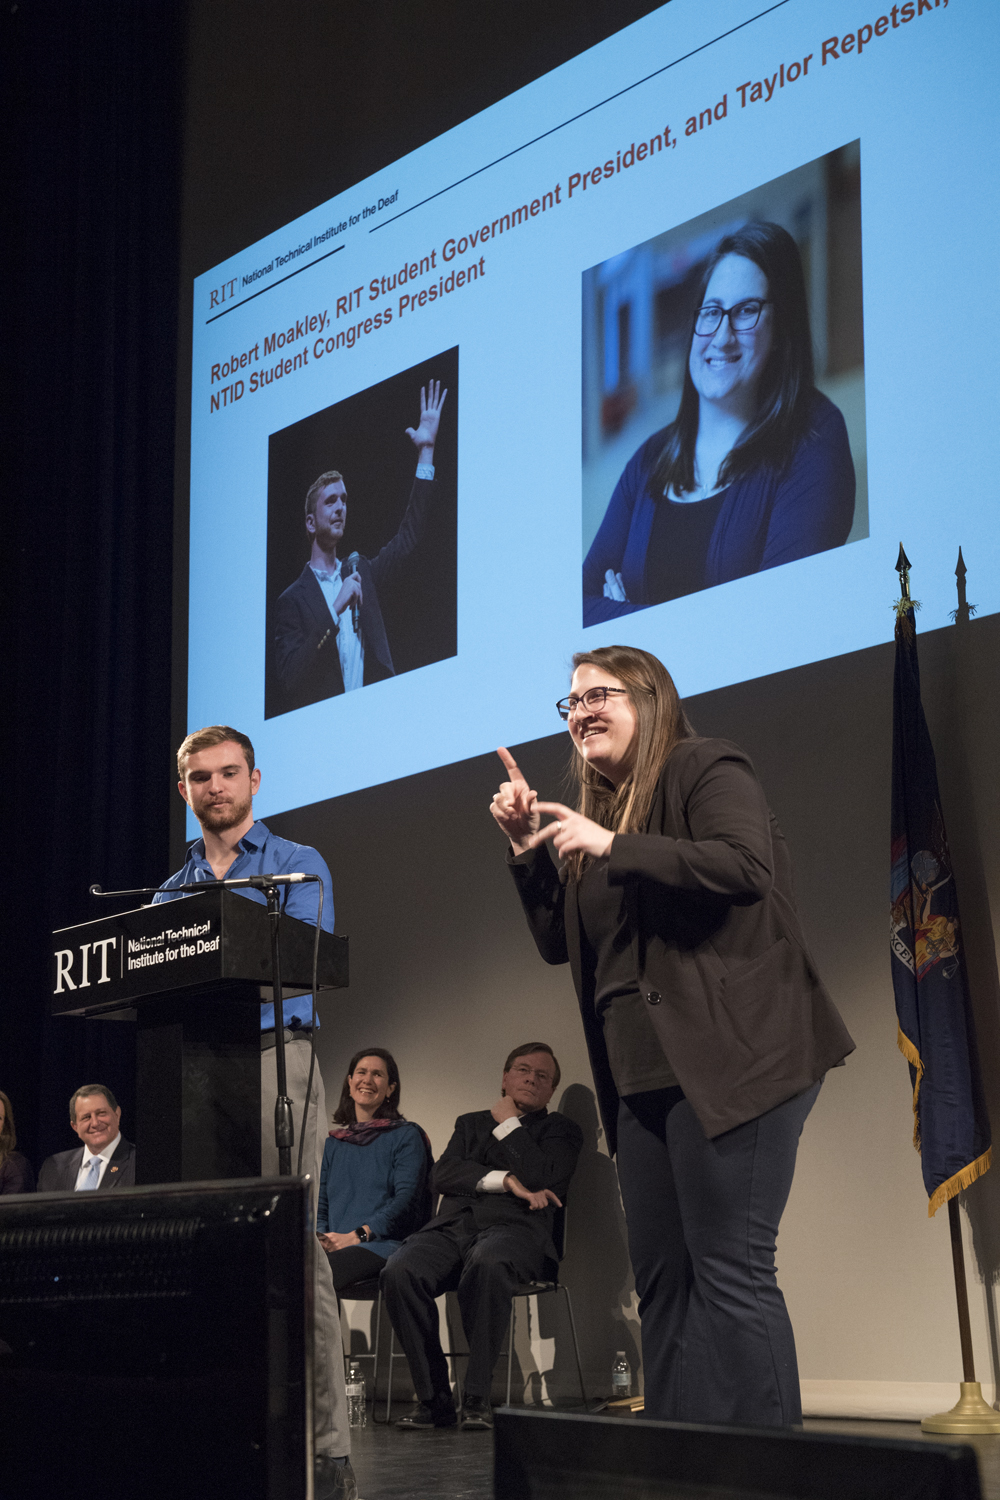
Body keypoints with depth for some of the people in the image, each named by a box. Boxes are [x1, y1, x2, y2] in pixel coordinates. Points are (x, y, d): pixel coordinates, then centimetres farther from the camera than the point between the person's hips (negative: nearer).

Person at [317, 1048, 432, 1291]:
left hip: (381, 1243, -5)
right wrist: (320, 1237, -2)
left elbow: (405, 1199, -4)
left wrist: (356, 1235, -16)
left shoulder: (406, 1136, 9)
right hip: (336, 1246, 5)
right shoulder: (333, 1142, 26)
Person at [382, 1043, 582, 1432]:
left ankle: (477, 1397, -32)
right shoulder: (470, 1124, 30)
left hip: (513, 1227, -3)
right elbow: (441, 1176, 10)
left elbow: (540, 1178, -3)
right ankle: (433, 1398, -21)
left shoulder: (560, 1131, 20)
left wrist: (508, 1124, 8)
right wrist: (507, 1180, -4)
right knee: (399, 1271, -30)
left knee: (486, 1264, -41)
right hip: (452, 1226, 4)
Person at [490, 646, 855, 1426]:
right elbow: (560, 942, 22)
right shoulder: (600, 807, 20)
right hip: (645, 1074, 9)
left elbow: (745, 866, -21)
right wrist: (528, 849, 9)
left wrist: (613, 848, -18)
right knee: (661, 1277, 9)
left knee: (730, 1271, -10)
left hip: (728, 1062, -9)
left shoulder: (707, 770, -3)